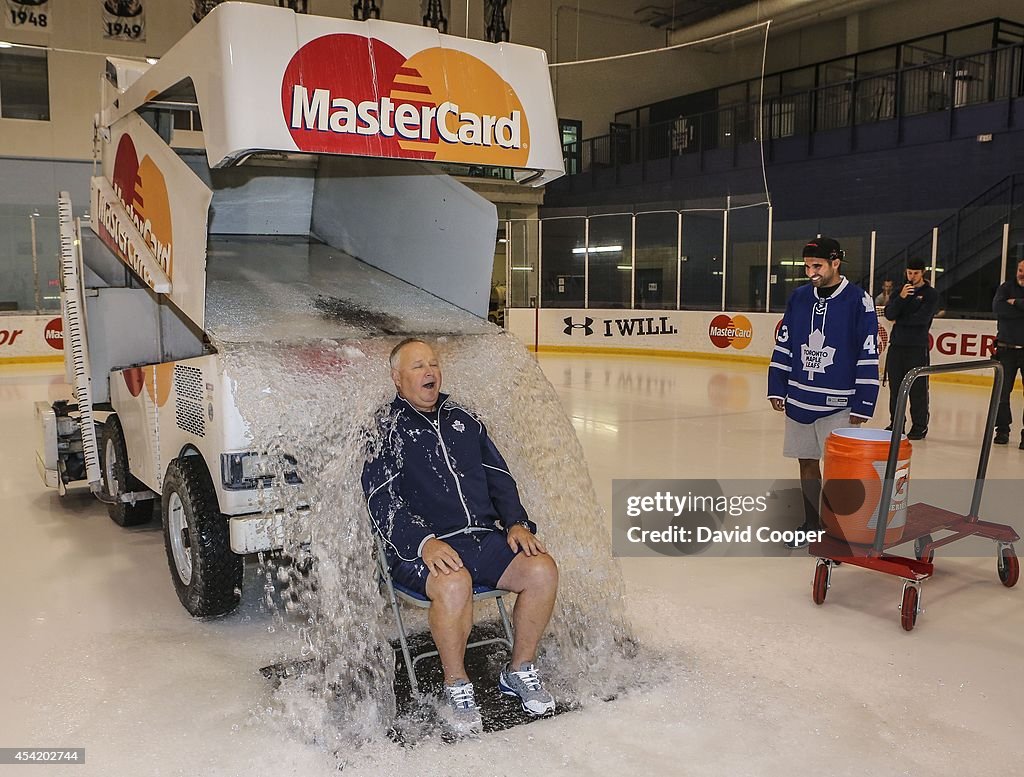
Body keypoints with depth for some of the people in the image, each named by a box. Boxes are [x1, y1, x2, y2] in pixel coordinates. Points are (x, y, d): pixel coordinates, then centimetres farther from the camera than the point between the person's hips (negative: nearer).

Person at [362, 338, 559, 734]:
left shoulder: (462, 420, 19)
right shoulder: (384, 428, 3)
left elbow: (499, 477, 20)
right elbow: (381, 501, -8)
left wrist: (516, 523, 2)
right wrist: (424, 543, -22)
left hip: (485, 537, 5)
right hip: (423, 548, -5)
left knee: (542, 569, -19)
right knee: (454, 584, -36)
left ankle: (519, 671, 3)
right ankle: (457, 687, -10)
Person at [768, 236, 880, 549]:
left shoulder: (858, 300, -9)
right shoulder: (799, 297, 5)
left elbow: (868, 356, -9)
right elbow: (783, 344, 11)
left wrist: (863, 405, -11)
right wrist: (777, 388, 7)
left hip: (837, 403, -4)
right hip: (799, 399, 5)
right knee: (807, 462, 13)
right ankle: (810, 524, 28)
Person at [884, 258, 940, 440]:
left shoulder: (931, 294, 1)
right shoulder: (899, 291, 13)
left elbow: (922, 318, -14)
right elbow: (889, 314, -3)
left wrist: (899, 321, -4)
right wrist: (901, 297, -18)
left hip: (917, 348, -4)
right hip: (896, 345, 4)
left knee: (918, 389, -4)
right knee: (895, 388, 8)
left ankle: (920, 426, 2)